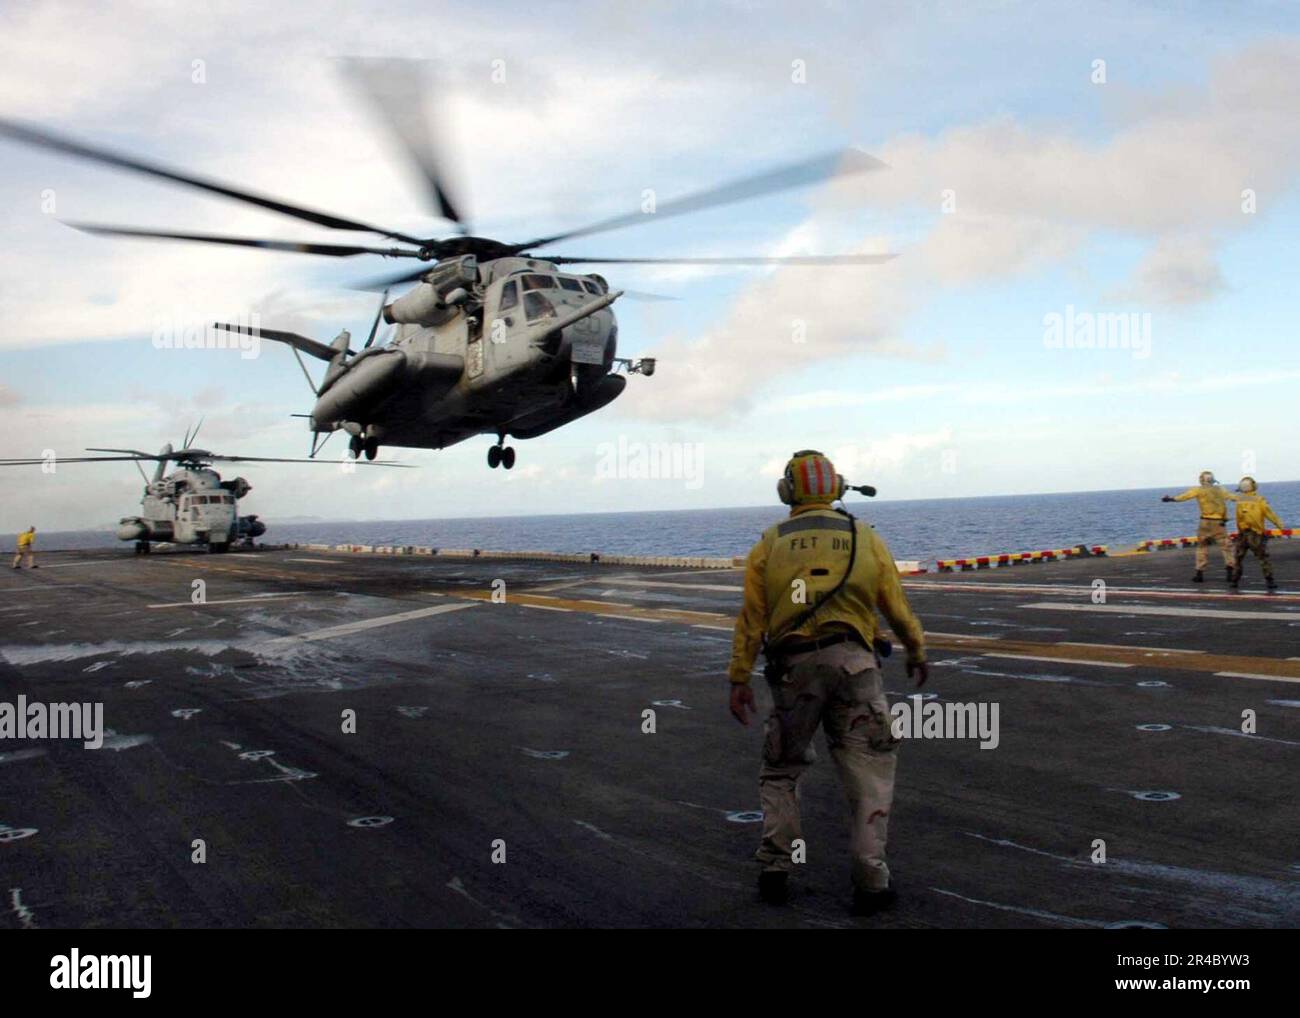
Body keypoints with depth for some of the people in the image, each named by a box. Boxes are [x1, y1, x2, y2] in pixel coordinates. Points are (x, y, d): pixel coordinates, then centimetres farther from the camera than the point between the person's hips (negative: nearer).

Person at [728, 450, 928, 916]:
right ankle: (870, 881, 5)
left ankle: (774, 872, 17)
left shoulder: (770, 543, 9)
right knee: (869, 773, 7)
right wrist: (917, 654, 28)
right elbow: (898, 607, 12)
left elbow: (751, 617, 2)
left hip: (794, 668, 1)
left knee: (780, 770, 17)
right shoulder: (865, 537, 10)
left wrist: (739, 680, 4)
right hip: (854, 663, -1)